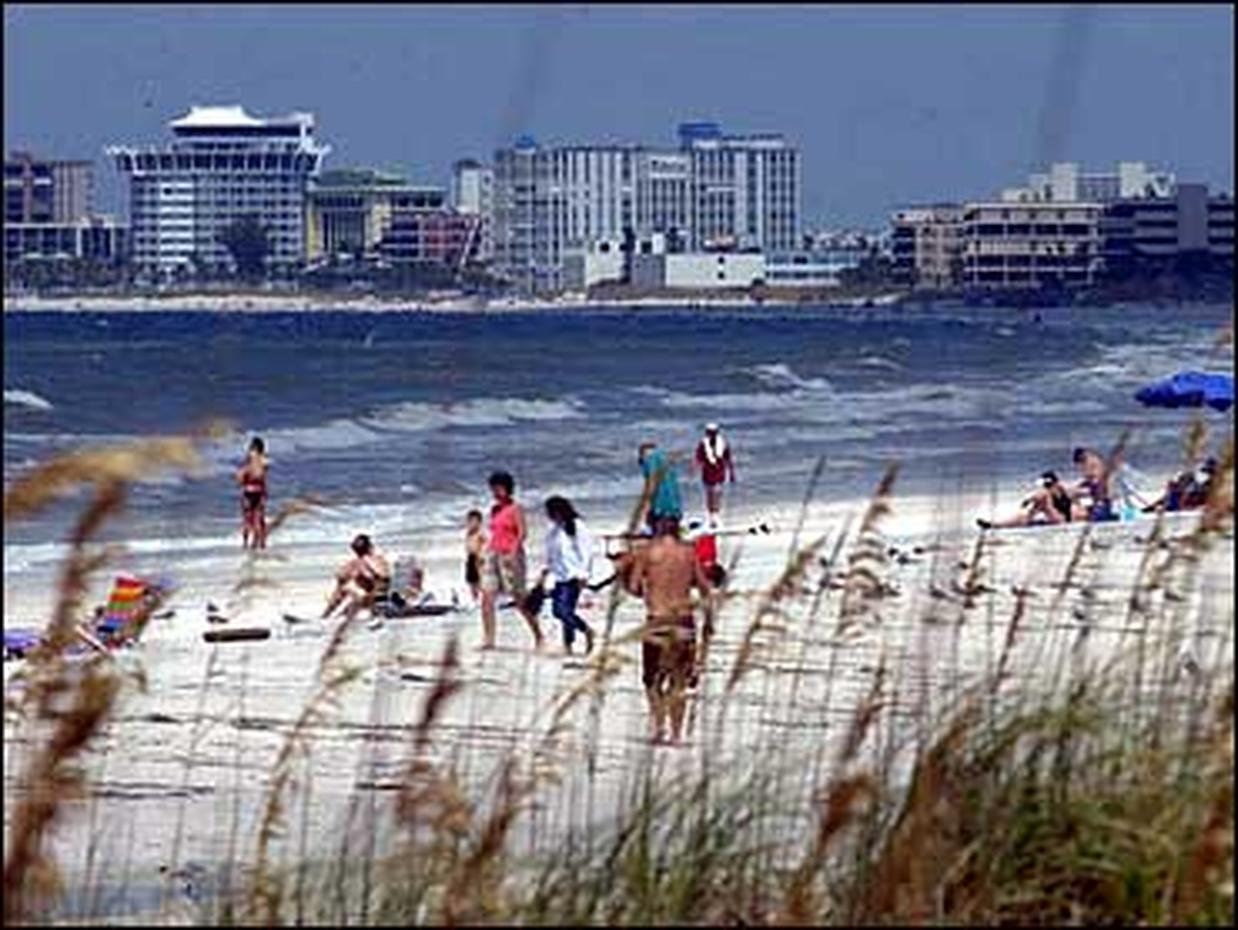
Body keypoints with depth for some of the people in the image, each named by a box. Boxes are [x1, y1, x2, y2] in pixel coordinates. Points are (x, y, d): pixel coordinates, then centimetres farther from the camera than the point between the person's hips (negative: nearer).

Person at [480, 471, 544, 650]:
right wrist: (486, 553, 14)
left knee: (520, 600, -1)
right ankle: (488, 640, -5)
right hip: (493, 554, 7)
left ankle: (538, 636, 12)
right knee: (487, 598, -5)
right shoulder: (494, 510, 16)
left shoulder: (515, 509, -5)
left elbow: (522, 533, -13)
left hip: (510, 556, -7)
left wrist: (513, 553, -24)